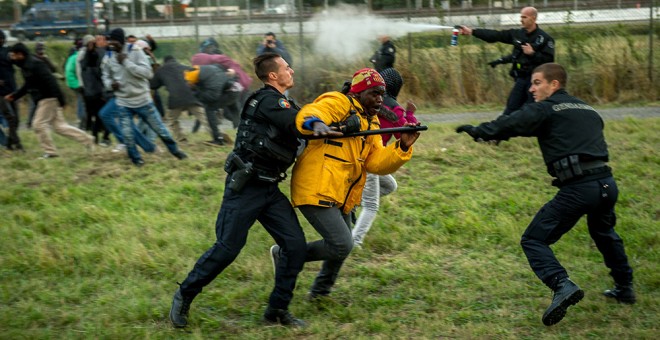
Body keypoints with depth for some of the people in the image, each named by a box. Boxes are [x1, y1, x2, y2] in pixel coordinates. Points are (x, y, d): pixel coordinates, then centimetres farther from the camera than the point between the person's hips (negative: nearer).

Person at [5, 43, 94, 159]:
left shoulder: (34, 65, -17)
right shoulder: (26, 66, 13)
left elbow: (50, 82, -23)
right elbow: (28, 86, 27)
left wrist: (60, 99, -26)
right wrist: (14, 96, 20)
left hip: (48, 98, -10)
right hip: (43, 99, 10)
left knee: (39, 124, -5)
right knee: (59, 126, 9)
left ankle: (50, 151, 3)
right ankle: (87, 139, 14)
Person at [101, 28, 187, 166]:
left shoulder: (136, 52, -14)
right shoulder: (108, 58, -4)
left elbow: (148, 73, -22)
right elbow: (106, 76, 12)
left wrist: (126, 62, -26)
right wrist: (110, 84, -12)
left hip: (142, 100, -2)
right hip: (123, 103, 2)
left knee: (159, 128, 10)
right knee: (127, 134, -1)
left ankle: (175, 150, 29)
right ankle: (136, 158, 20)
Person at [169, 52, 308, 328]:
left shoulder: (282, 104, 16)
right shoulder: (268, 101, -15)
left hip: (269, 189, 9)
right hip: (245, 188, -9)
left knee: (295, 245, -2)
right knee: (227, 249, -5)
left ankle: (277, 310, 9)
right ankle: (184, 296, 16)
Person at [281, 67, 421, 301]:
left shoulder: (371, 123, 19)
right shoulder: (339, 103, -7)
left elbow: (377, 162, 9)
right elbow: (308, 114, -27)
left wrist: (403, 147, -5)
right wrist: (316, 124, -50)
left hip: (342, 198, 10)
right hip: (317, 191, -10)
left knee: (342, 246, 21)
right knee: (341, 245, -17)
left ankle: (320, 292, 43)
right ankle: (285, 255, 3)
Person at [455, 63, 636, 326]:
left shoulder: (546, 109, 1)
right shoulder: (588, 110, 22)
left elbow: (512, 124, -10)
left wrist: (479, 132, -7)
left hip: (578, 188, -7)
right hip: (607, 183, 7)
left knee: (534, 240, -1)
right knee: (604, 232, 35)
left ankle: (562, 285, -21)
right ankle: (625, 288, 43)